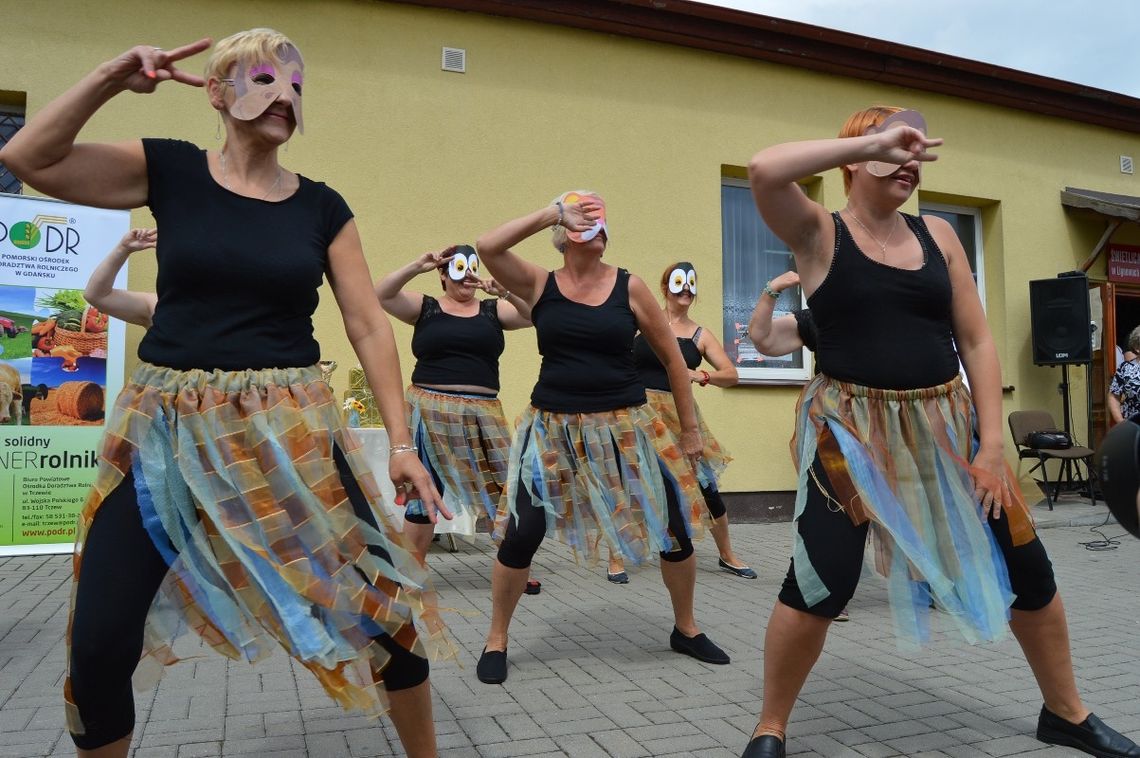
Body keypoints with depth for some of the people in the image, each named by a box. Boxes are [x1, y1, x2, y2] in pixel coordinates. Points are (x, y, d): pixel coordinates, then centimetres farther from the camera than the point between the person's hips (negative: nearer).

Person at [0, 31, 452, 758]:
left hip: (291, 428, 0)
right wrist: (112, 78, -8)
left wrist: (402, 439, -4)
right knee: (99, 645, 3)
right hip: (168, 427, 0)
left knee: (381, 602, -1)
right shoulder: (169, 170, 4)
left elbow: (370, 326, 1)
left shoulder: (321, 207, 4)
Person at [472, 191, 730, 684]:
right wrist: (553, 211, -13)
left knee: (674, 525, 4)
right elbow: (487, 247, -16)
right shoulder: (539, 285, 0)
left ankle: (686, 630, 29)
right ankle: (496, 641, 18)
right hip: (554, 426, -1)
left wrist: (689, 428, 7)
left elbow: (671, 357, 5)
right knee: (520, 533, -5)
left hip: (625, 426, 1)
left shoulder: (629, 287, -1)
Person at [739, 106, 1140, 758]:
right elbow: (764, 171, -24)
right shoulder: (819, 232, -3)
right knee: (821, 582, -12)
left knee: (1026, 566, 11)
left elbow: (977, 342, 6)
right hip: (851, 431, -5)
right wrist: (875, 140, -17)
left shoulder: (938, 235, 9)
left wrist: (992, 442, -2)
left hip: (946, 427, 5)